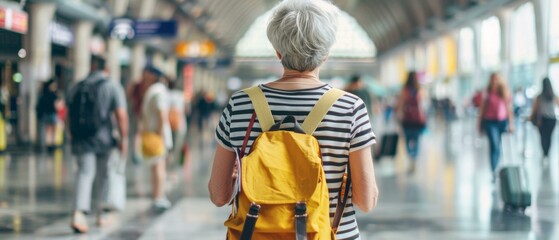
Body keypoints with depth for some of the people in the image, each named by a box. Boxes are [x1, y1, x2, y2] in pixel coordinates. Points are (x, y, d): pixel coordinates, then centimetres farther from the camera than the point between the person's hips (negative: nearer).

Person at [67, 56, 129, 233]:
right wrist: (123, 139, -8)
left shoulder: (77, 88, 11)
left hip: (81, 139, 2)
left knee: (84, 173, 2)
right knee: (104, 175, 13)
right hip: (103, 139, -2)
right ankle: (102, 214, 24)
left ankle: (78, 214, -17)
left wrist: (75, 139, 23)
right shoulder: (113, 87, -1)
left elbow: (70, 117, 13)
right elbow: (121, 116, -12)